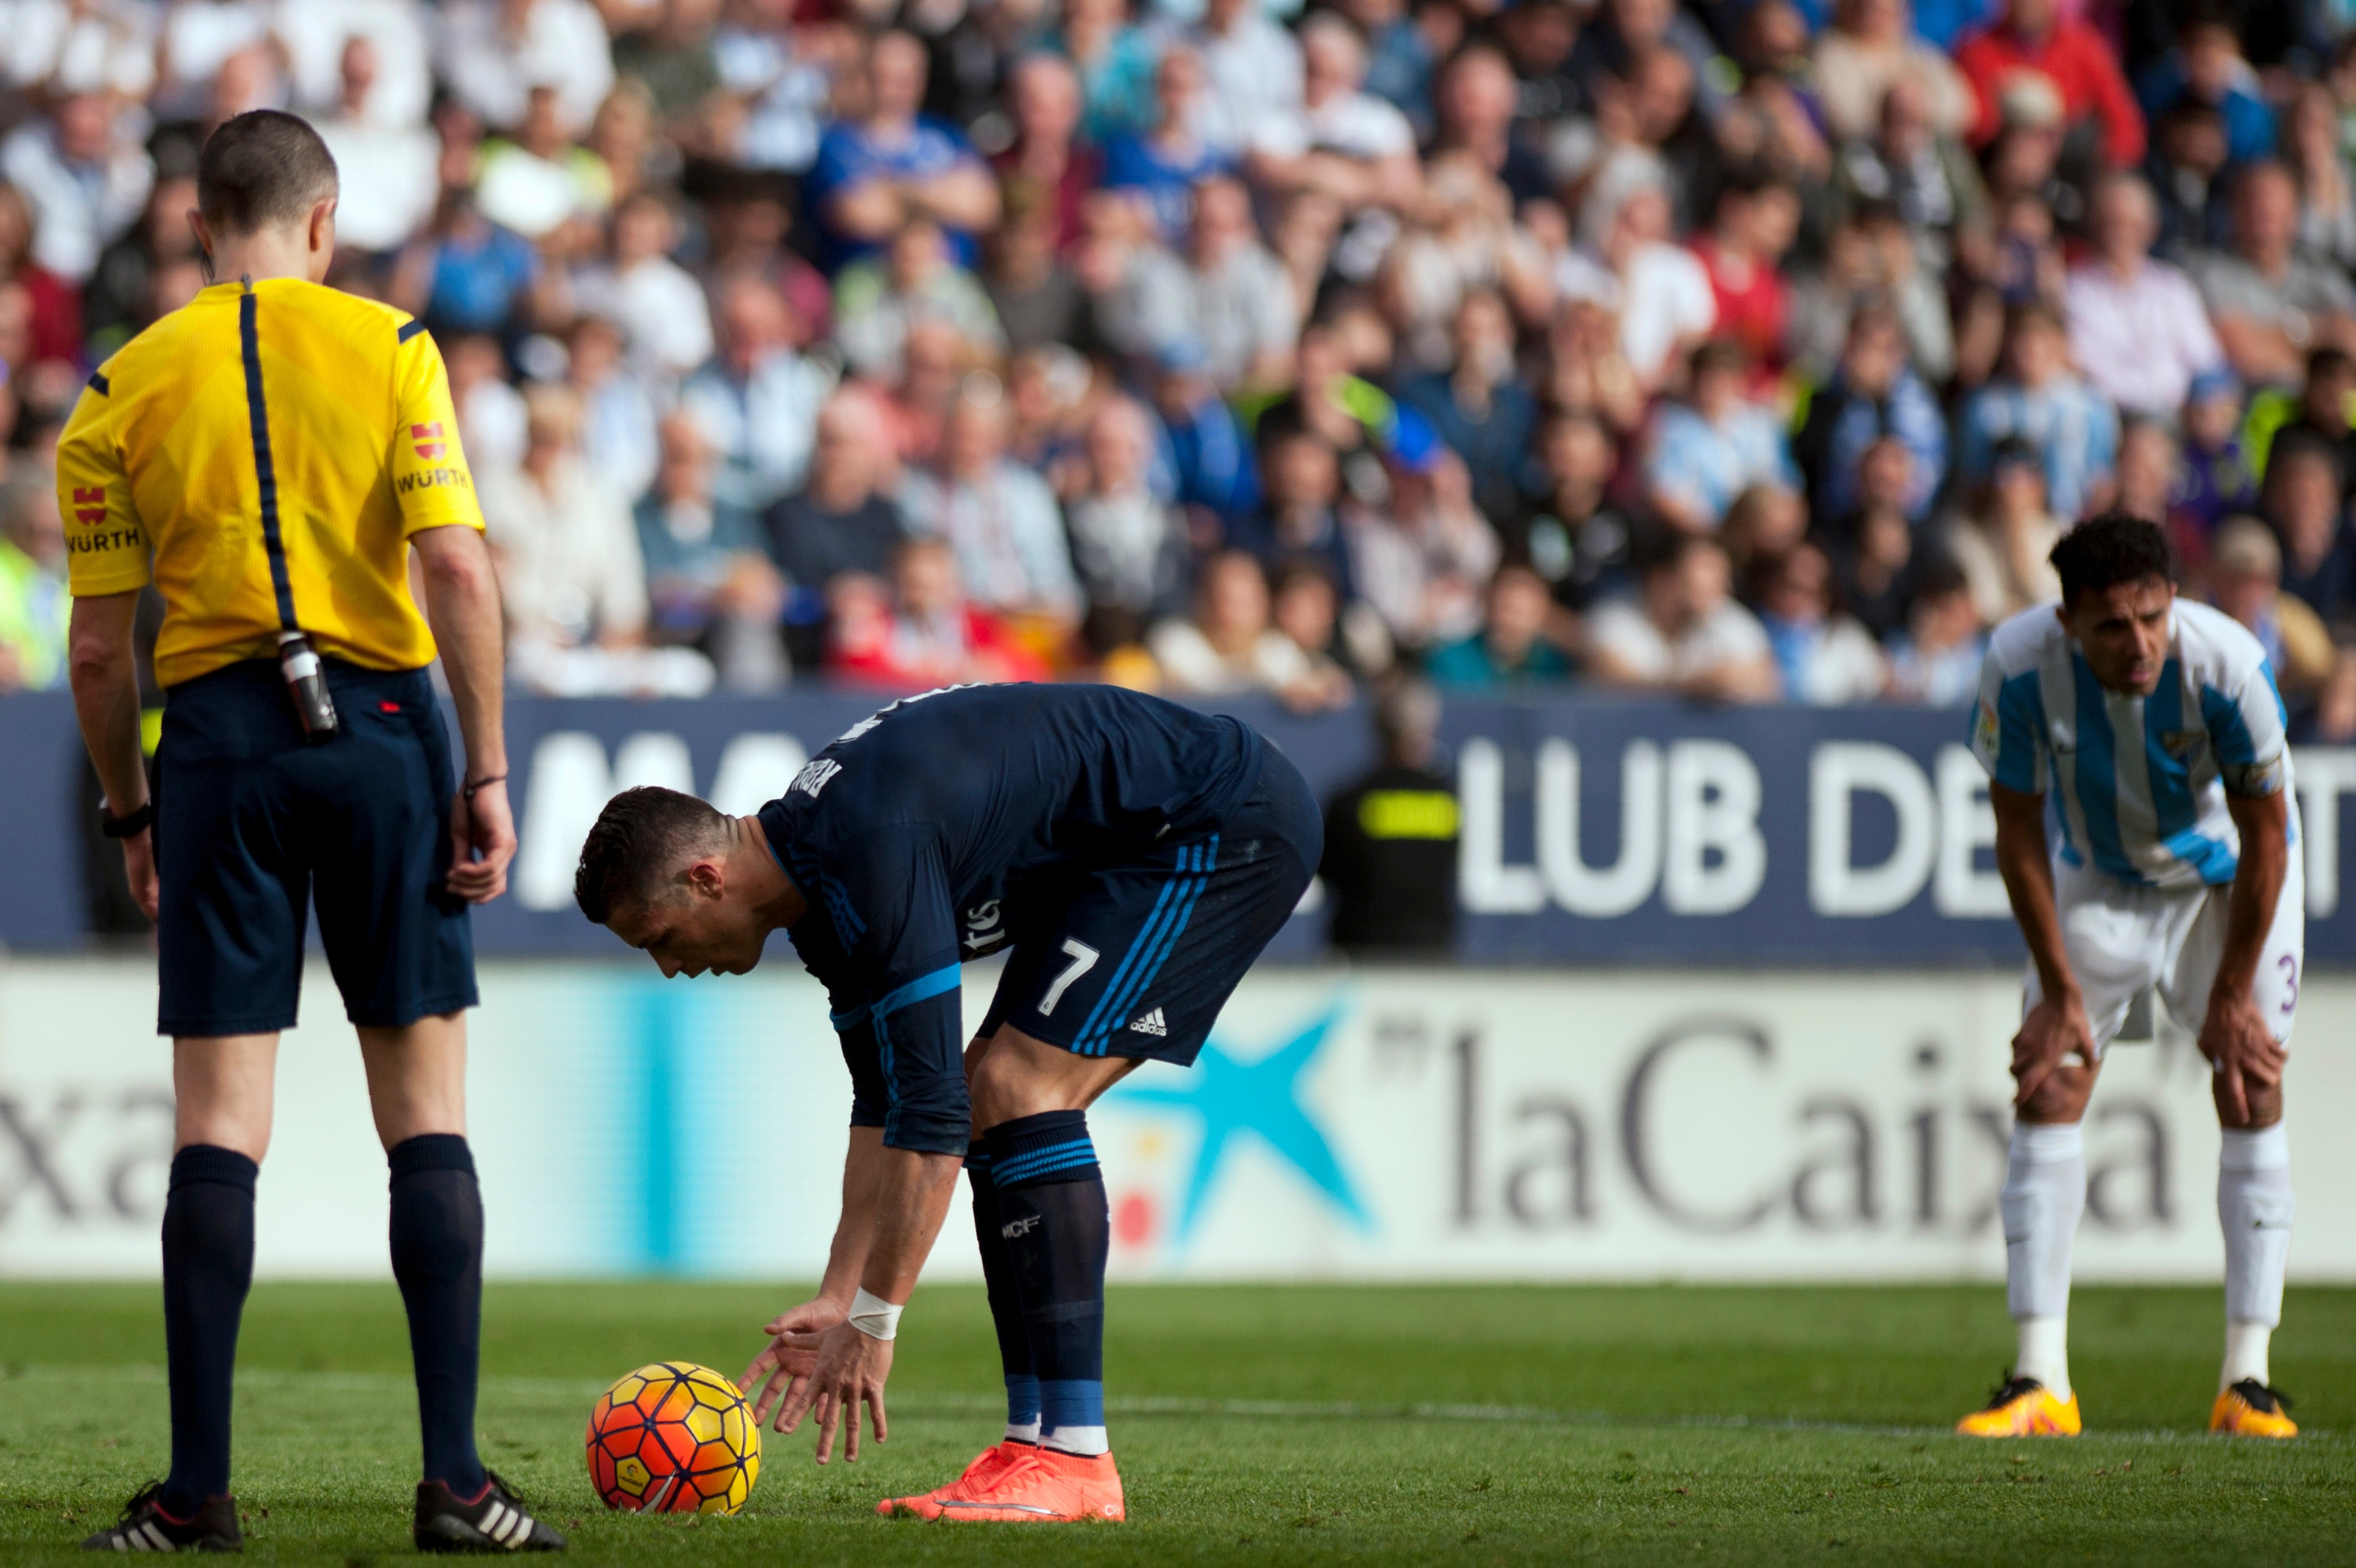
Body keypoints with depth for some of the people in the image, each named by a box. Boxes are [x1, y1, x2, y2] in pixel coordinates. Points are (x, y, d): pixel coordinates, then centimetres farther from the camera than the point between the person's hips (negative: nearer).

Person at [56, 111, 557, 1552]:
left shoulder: (124, 390, 5)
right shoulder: (390, 349, 1)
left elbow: (100, 646, 4)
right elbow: (460, 573, -8)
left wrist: (130, 813, 15)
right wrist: (487, 773, -4)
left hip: (218, 734, 1)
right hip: (381, 722, -1)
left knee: (218, 1124, 2)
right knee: (426, 1117, 4)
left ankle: (200, 1488, -2)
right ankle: (455, 1477, -1)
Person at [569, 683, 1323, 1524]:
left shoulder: (871, 856, -26)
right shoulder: (817, 884, 5)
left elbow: (932, 1111, -27)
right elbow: (886, 1105, 13)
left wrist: (872, 1321, -21)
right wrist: (838, 1302, 9)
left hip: (1227, 827, -10)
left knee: (1017, 1092, -16)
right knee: (994, 1105, 6)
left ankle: (1073, 1461, -17)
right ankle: (1038, 1445, 5)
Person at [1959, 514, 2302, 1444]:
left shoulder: (2224, 665, -34)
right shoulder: (2021, 666, -30)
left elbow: (2266, 839, -20)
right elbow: (2018, 834, -15)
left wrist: (2232, 995, -16)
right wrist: (2060, 990, -13)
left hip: (2230, 878, -2)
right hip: (2098, 881, 2)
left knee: (2250, 1089, -12)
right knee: (2047, 1088, -8)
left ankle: (2247, 1380, -8)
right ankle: (2040, 1381, -6)